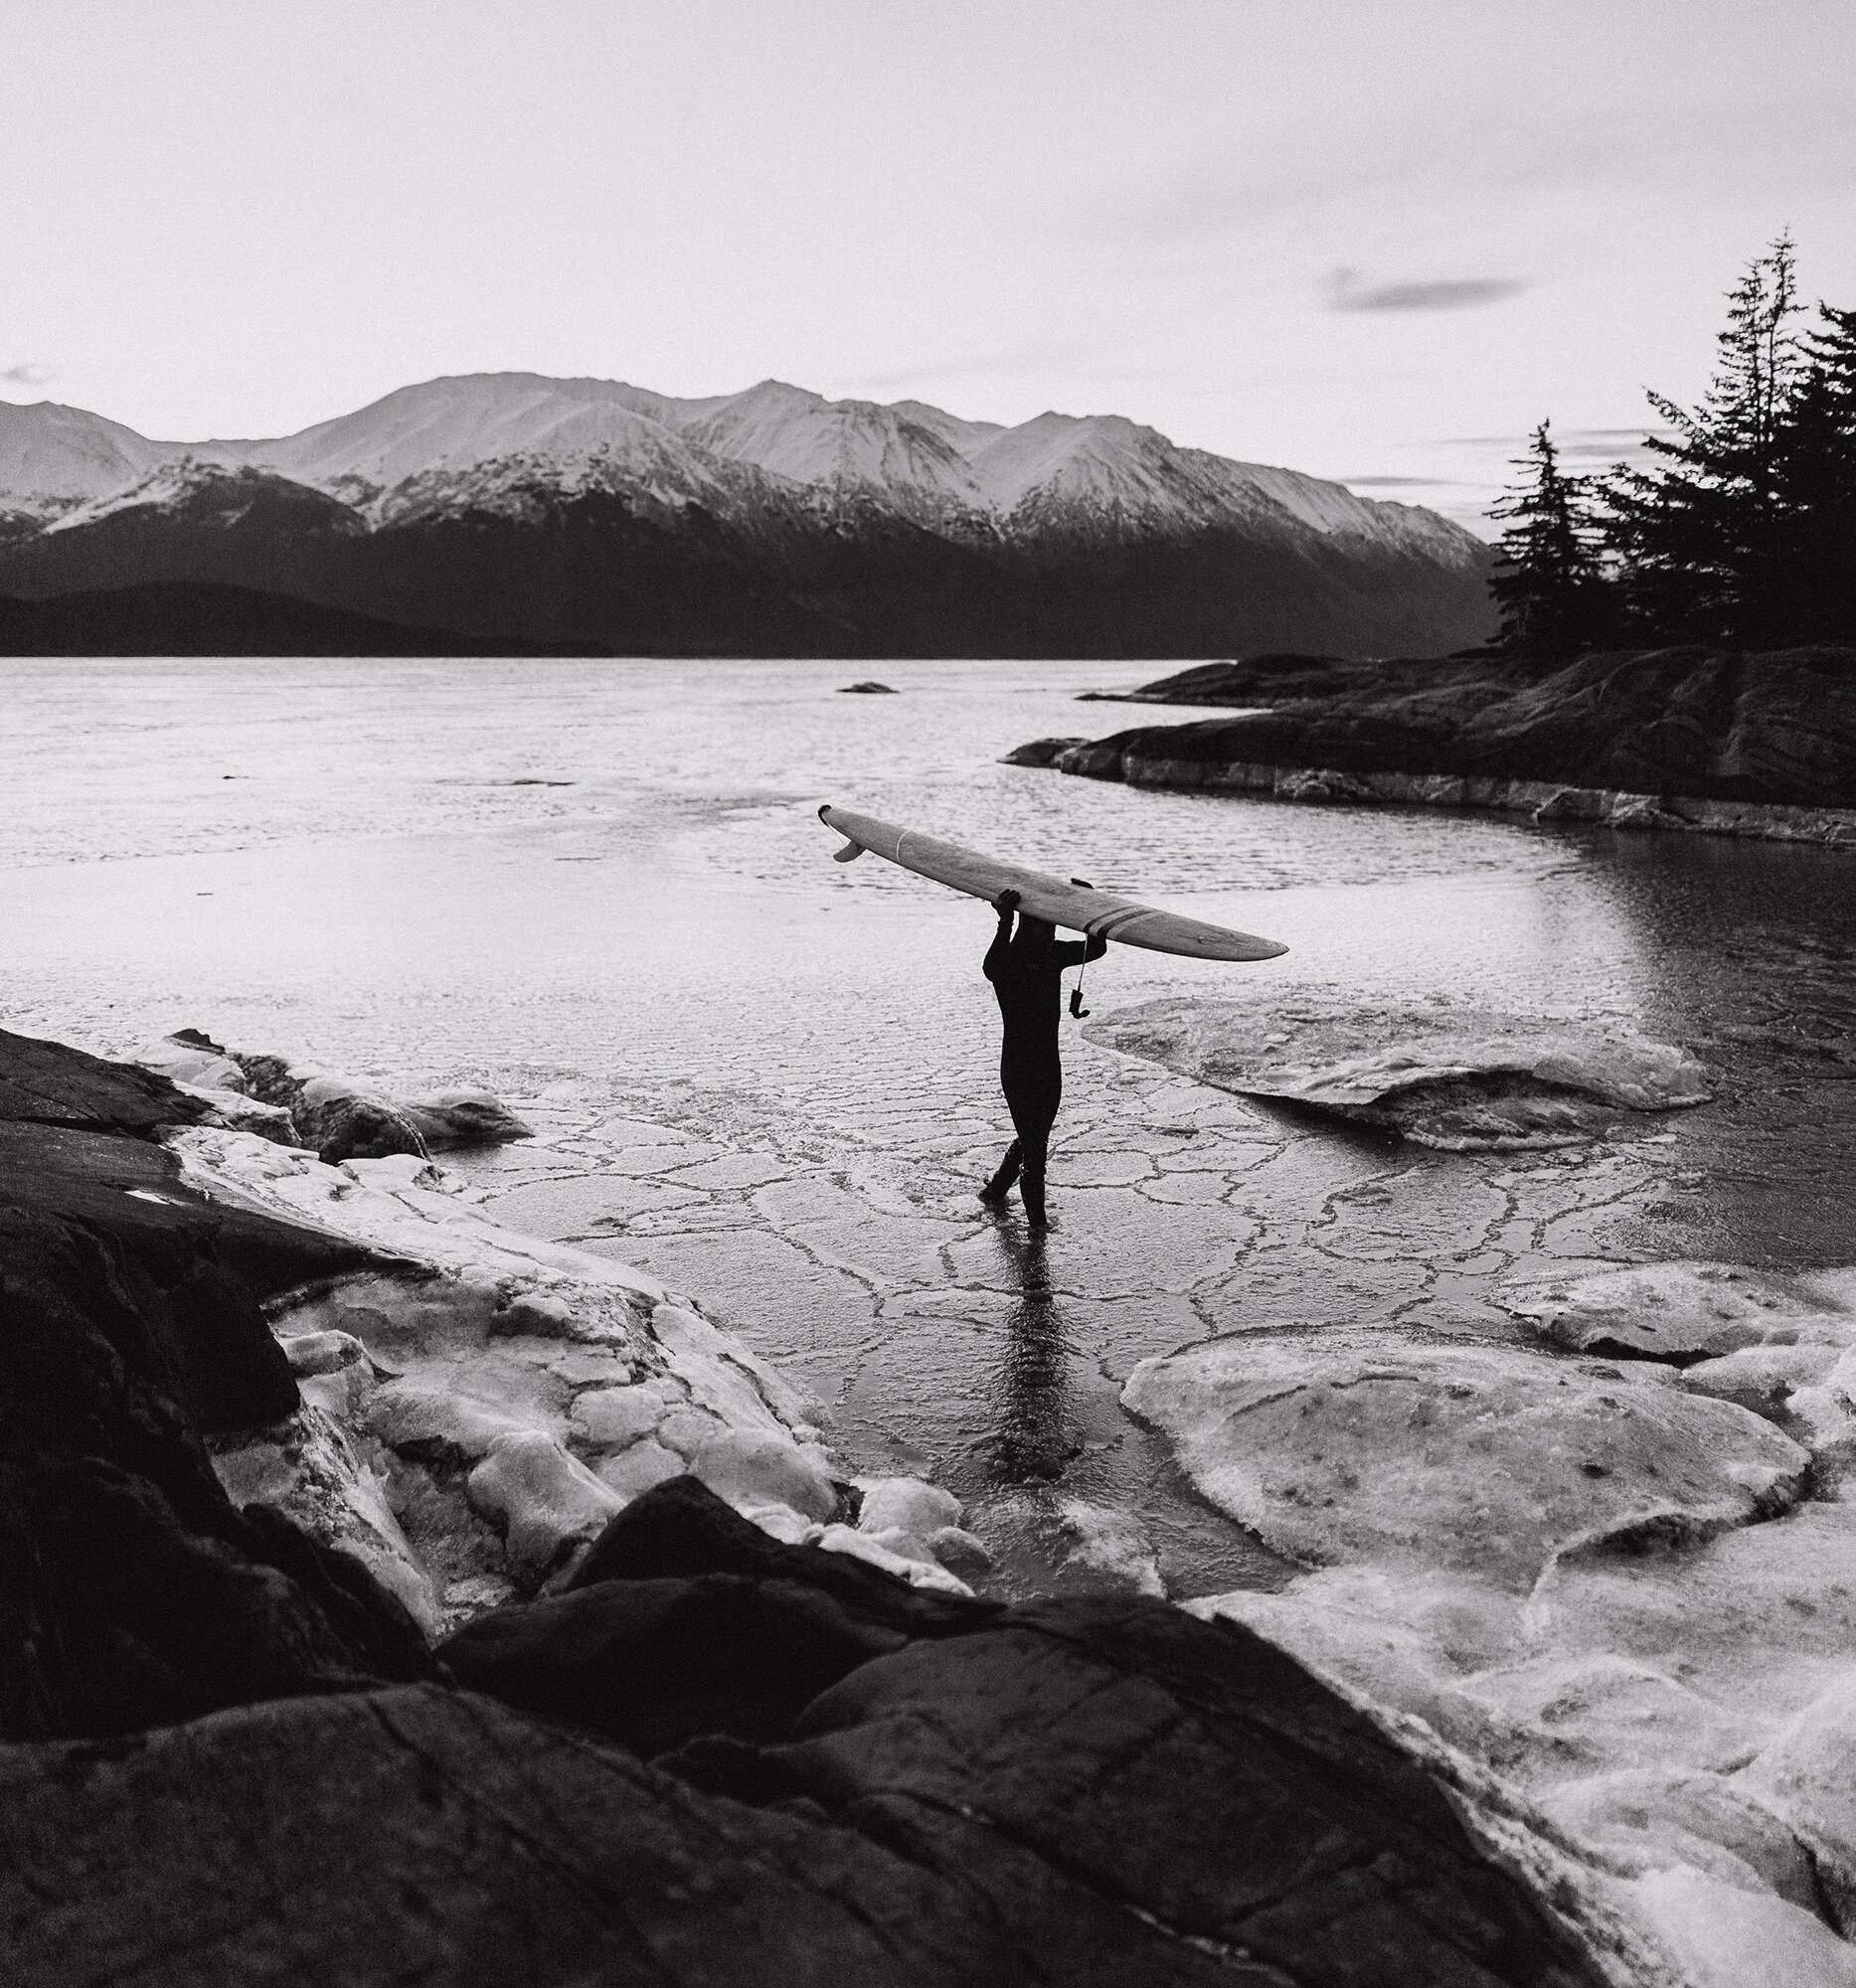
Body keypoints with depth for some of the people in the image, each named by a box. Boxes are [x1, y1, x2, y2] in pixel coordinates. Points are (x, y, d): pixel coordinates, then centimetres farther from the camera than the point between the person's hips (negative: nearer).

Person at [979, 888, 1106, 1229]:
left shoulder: (1055, 955, 3)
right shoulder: (1008, 961, -15)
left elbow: (1097, 948, -6)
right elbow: (991, 968, -40)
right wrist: (1005, 922, -46)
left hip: (1049, 1064, 6)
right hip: (1018, 1065, -6)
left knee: (1036, 1137, 17)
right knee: (1032, 1141, -2)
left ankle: (995, 1190, 37)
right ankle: (1036, 1214, 13)